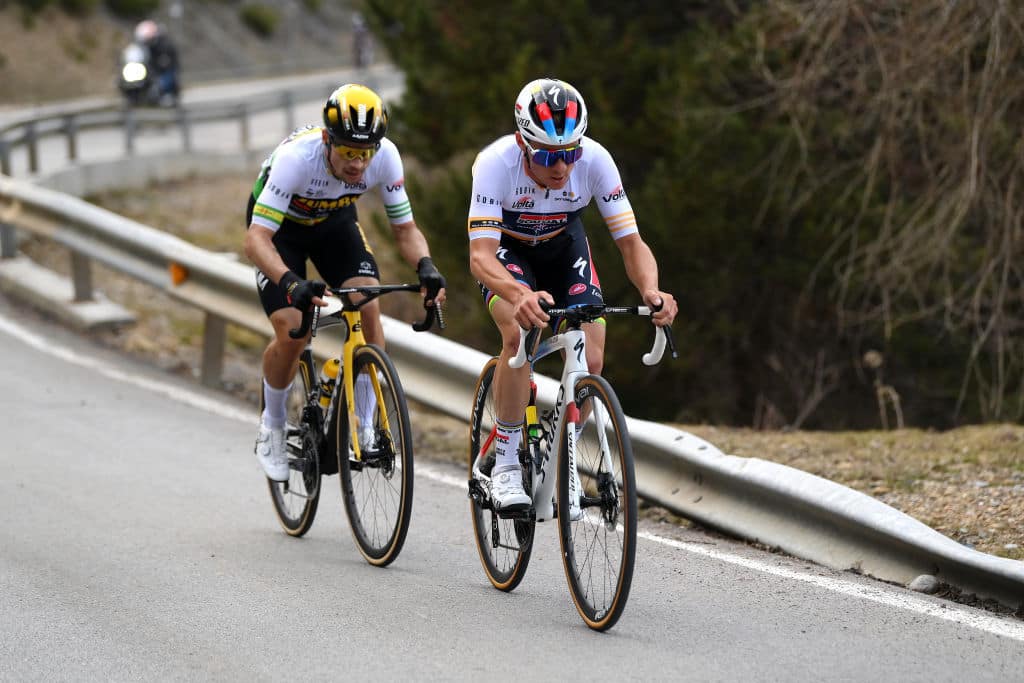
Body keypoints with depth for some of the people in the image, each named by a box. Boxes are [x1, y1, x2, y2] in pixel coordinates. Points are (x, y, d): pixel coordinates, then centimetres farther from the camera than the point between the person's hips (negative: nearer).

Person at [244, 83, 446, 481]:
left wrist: (425, 267, -38)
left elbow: (405, 228, -17)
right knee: (292, 332, -19)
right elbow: (256, 239, -41)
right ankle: (272, 426, 9)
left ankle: (364, 427, -7)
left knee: (367, 306, -21)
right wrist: (291, 283, -59)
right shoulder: (296, 157, -40)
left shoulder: (385, 156, -29)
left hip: (334, 221, 3)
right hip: (280, 226, -3)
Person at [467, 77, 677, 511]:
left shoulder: (595, 160, -30)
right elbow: (480, 255, -43)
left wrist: (651, 291, -49)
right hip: (506, 248, -3)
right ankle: (505, 464, -17)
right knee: (520, 332, -31)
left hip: (563, 246, 3)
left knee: (591, 361, -14)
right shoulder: (497, 163, -37)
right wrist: (519, 294, -63)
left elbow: (631, 242, -27)